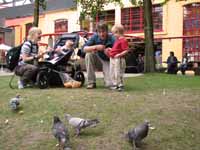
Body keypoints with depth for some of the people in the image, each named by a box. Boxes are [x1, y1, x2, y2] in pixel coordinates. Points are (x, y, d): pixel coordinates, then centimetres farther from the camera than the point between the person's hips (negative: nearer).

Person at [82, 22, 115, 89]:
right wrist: (96, 47, -36)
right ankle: (91, 82, -15)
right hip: (99, 57, 4)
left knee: (109, 84, -20)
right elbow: (84, 48, -21)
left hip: (108, 61, -4)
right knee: (89, 54, -29)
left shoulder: (112, 39, -23)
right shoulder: (95, 37, -15)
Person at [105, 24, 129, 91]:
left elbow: (126, 50, -19)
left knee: (118, 73, -6)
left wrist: (119, 54, -27)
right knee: (112, 72, 15)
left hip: (118, 59, -10)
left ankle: (120, 85, 5)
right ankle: (115, 84, 25)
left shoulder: (123, 40, -14)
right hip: (112, 59, 10)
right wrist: (110, 49, 19)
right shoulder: (117, 40, 17)